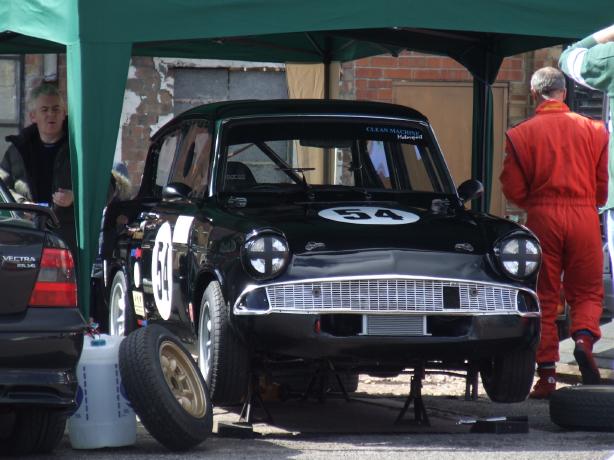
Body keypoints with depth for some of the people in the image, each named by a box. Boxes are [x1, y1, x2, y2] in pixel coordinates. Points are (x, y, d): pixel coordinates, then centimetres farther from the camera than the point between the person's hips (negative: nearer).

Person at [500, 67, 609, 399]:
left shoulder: (521, 134, -3)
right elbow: (602, 185, 5)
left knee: (544, 297, 6)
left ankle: (547, 376, 3)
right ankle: (584, 338, -16)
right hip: (584, 218, 1)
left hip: (542, 220, -1)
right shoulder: (593, 130, 2)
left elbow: (513, 190, -3)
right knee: (587, 291, 13)